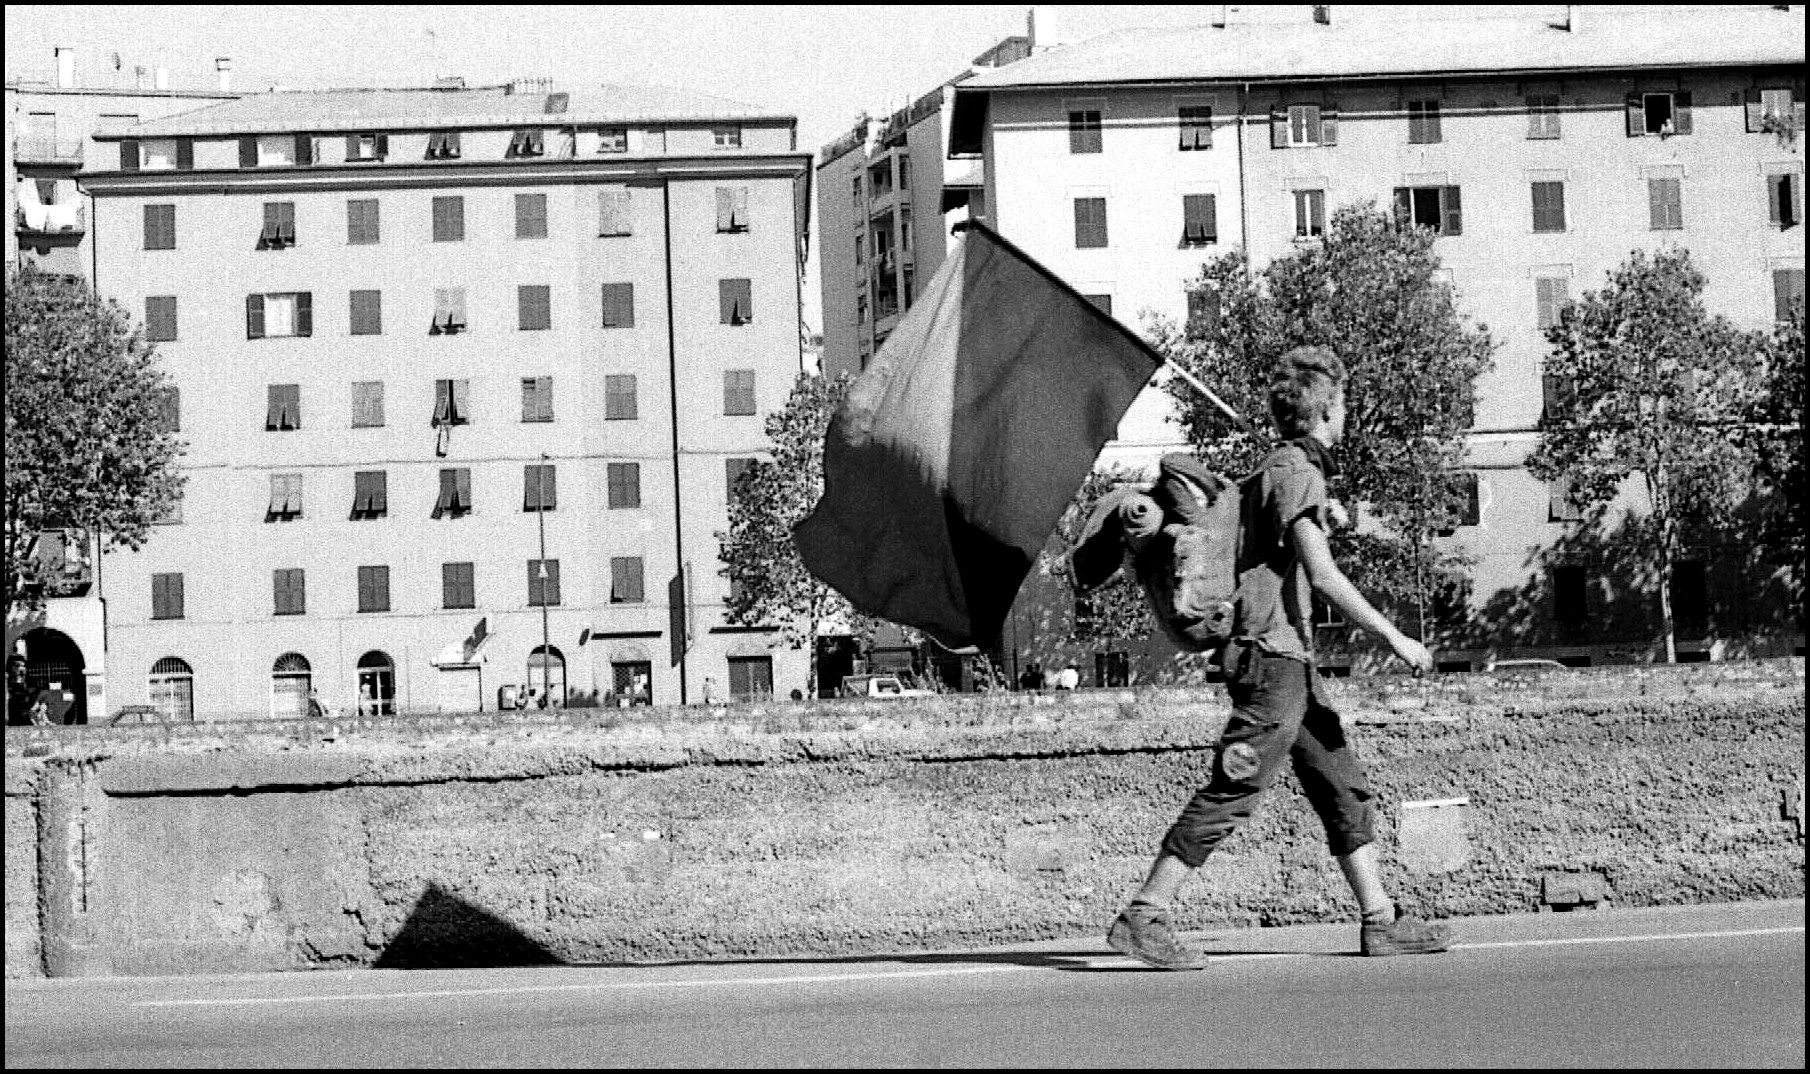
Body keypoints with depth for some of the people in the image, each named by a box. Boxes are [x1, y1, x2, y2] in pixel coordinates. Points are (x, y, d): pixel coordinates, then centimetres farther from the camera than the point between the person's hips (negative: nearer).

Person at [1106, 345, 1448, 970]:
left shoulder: (1285, 468, 18)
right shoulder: (1296, 472, -12)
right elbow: (1321, 575, -19)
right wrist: (1395, 639, -17)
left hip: (1292, 662, 10)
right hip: (1273, 657, -10)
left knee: (1345, 789, 10)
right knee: (1230, 796, -11)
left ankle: (1380, 921, 12)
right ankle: (1143, 918, -10)